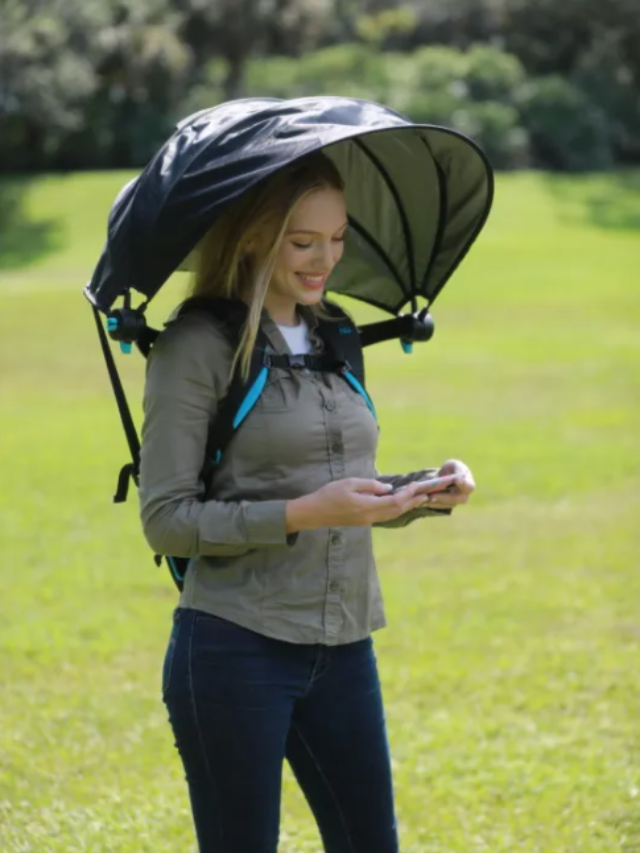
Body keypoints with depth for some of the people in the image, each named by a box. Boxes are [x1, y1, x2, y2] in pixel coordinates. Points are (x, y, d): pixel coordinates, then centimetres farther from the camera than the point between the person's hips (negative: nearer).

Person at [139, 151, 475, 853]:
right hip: (235, 651, -6)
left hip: (344, 652, 6)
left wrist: (424, 493, -2)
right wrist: (303, 514, -22)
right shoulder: (196, 348, -9)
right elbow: (166, 520, -12)